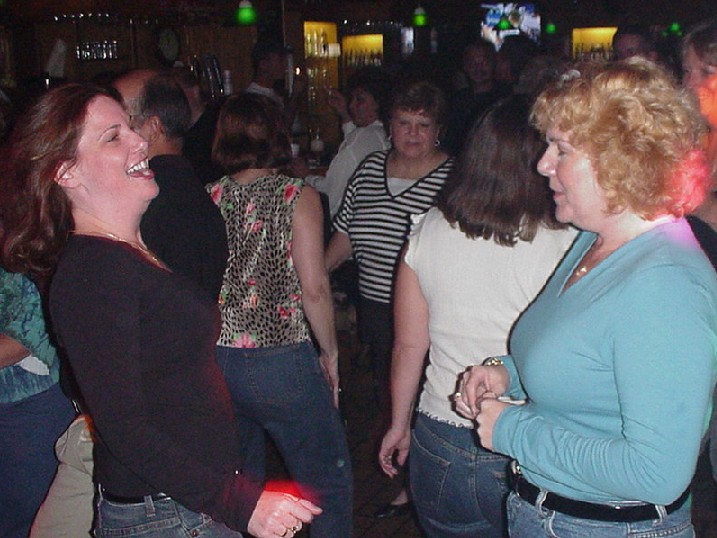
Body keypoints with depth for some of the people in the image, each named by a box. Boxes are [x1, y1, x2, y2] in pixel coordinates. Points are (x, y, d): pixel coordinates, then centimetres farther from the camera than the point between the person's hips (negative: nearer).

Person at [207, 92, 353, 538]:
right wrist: (331, 352, 0)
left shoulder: (207, 199, 2)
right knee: (329, 483, 11)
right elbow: (314, 288, -13)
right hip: (280, 362, -4)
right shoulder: (297, 196, -7)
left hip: (215, 363, 5)